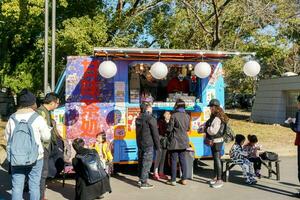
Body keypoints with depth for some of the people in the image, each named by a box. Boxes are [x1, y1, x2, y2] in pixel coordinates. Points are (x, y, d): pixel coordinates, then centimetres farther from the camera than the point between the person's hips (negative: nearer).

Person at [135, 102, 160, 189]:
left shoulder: (138, 119, 11)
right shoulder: (151, 119, -12)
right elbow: (155, 133, -11)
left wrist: (139, 143, 19)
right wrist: (157, 145, -4)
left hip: (140, 144, 8)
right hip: (148, 144, -8)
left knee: (141, 162, 16)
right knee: (147, 163, -3)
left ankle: (141, 179, 25)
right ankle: (143, 182, -2)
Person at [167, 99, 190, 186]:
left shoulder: (174, 116, -14)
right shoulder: (187, 116, 3)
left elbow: (169, 129, -12)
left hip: (175, 141, -5)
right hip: (184, 141, 5)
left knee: (174, 160, 2)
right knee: (183, 159, 12)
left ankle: (173, 180, 6)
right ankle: (184, 179, 16)